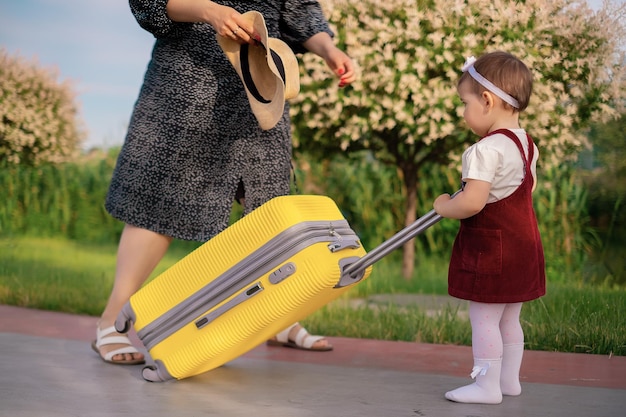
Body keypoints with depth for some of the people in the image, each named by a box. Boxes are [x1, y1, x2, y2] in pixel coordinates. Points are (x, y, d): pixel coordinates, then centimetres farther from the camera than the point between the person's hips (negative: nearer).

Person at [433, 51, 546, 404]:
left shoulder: (486, 150, -21)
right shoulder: (527, 144, 8)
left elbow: (472, 203, -28)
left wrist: (444, 206, -10)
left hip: (491, 247, -9)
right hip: (524, 243, 9)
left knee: (484, 319, -1)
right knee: (509, 319, 18)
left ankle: (487, 385, 4)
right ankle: (509, 379, 27)